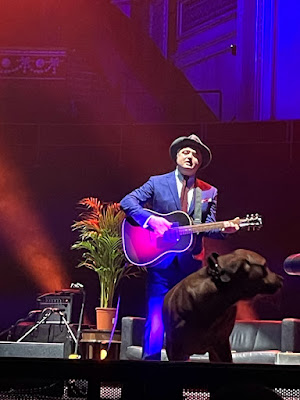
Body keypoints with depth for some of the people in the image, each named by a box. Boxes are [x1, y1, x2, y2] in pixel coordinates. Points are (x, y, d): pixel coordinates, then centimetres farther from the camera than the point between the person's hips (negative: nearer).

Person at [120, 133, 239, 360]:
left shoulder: (209, 193, 11)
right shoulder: (157, 183, 5)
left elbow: (208, 228, 6)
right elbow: (127, 201, -3)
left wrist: (223, 229, -15)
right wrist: (151, 219, -17)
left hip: (191, 264, 3)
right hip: (160, 261, -3)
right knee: (156, 320, -11)